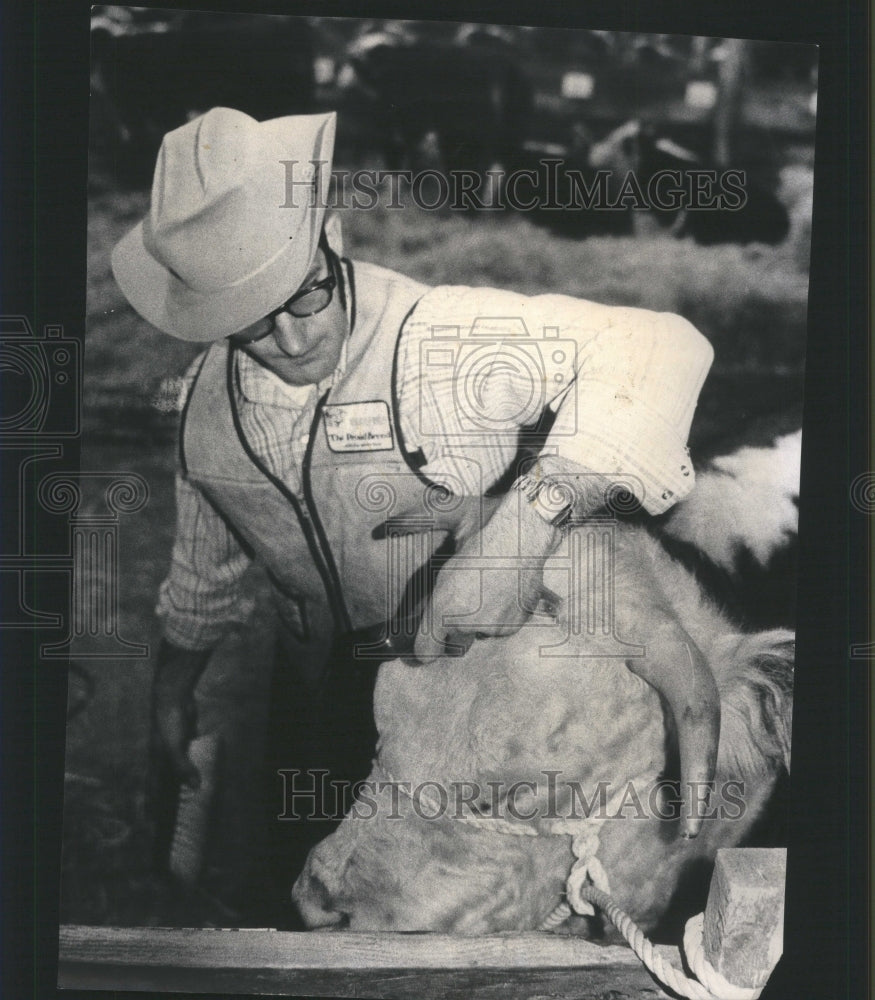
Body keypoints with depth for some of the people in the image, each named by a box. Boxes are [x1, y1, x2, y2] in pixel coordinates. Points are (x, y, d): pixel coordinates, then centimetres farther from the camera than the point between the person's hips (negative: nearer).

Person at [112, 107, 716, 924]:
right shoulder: (211, 396, -9)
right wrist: (172, 683, 18)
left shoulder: (454, 339, -30)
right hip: (319, 690, 5)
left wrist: (530, 518, -49)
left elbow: (656, 347, -38)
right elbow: (205, 550, 7)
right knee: (303, 880, 23)